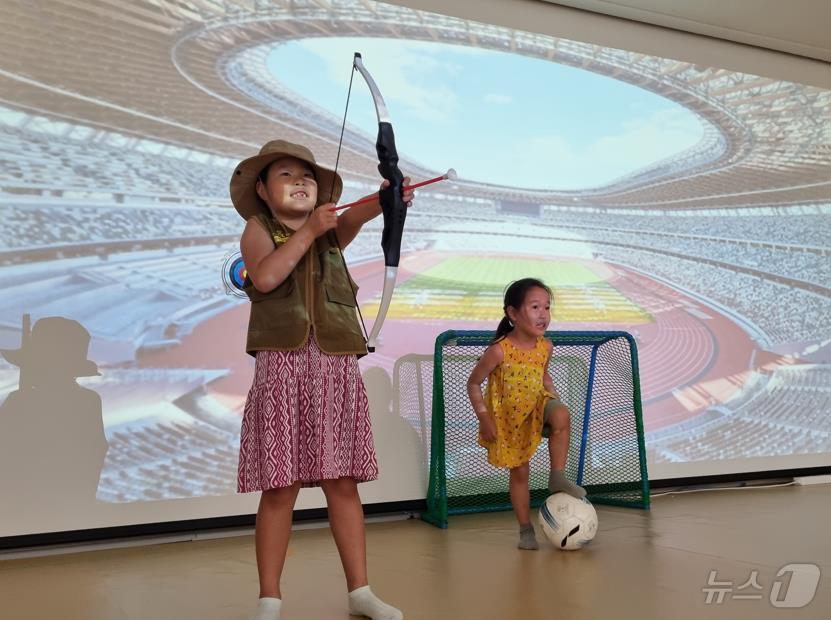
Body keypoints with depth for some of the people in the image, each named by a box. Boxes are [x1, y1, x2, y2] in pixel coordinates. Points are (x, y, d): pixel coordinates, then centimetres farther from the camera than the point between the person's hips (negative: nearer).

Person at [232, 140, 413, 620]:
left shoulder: (331, 231, 15)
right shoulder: (259, 229, 8)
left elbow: (354, 219, -8)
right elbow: (264, 277, -13)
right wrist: (307, 231, -12)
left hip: (337, 370, 3)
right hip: (283, 368, -3)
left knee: (344, 484, 7)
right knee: (279, 489, 0)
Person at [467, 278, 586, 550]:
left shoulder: (545, 347, -10)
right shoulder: (499, 351, -25)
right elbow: (473, 384, -14)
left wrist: (556, 402, 1)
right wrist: (484, 418, -19)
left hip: (537, 406, 3)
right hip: (508, 417, -3)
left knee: (562, 416, -30)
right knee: (519, 472, 4)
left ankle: (558, 477, -13)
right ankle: (526, 530, 20)